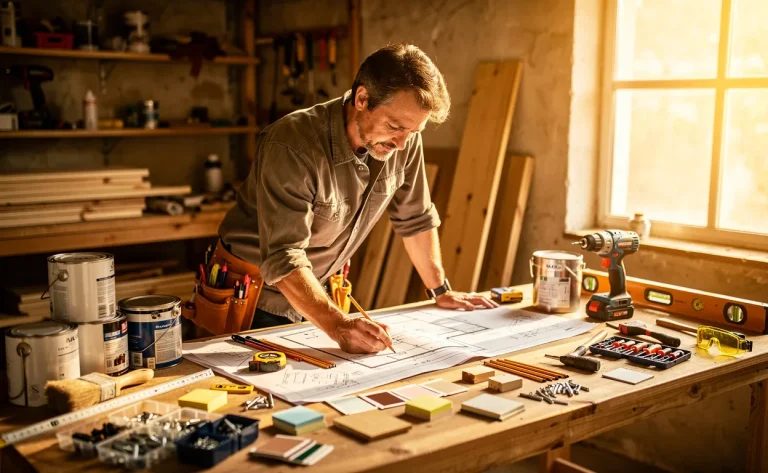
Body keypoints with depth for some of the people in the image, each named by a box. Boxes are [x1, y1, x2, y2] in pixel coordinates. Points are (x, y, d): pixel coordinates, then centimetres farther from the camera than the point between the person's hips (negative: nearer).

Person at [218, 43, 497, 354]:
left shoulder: (404, 142, -10)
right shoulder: (292, 146, -29)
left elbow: (415, 219, 5)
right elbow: (283, 260, -34)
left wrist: (441, 292, 9)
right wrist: (339, 327, -44)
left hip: (316, 293, 5)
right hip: (256, 299, -5)